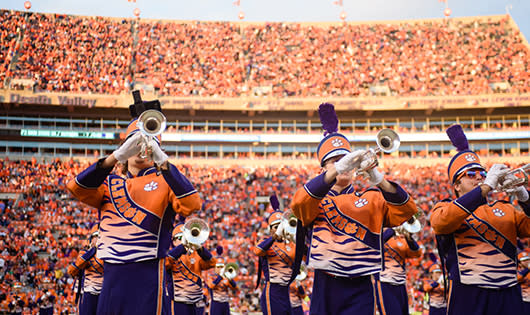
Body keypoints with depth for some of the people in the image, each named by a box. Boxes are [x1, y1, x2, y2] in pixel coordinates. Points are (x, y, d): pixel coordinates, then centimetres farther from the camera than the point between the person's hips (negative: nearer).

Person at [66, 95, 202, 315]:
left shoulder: (164, 182, 7)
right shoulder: (110, 183, 16)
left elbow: (191, 205, -13)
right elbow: (77, 188, -4)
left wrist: (162, 161, -19)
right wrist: (117, 155, -16)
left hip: (148, 277, -3)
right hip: (112, 278, 4)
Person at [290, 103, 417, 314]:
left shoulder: (371, 199, 12)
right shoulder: (315, 201, 9)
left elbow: (406, 209, -3)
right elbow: (299, 203, -15)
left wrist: (378, 179, -19)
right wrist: (337, 170, -26)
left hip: (360, 291, 0)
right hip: (325, 290, 0)